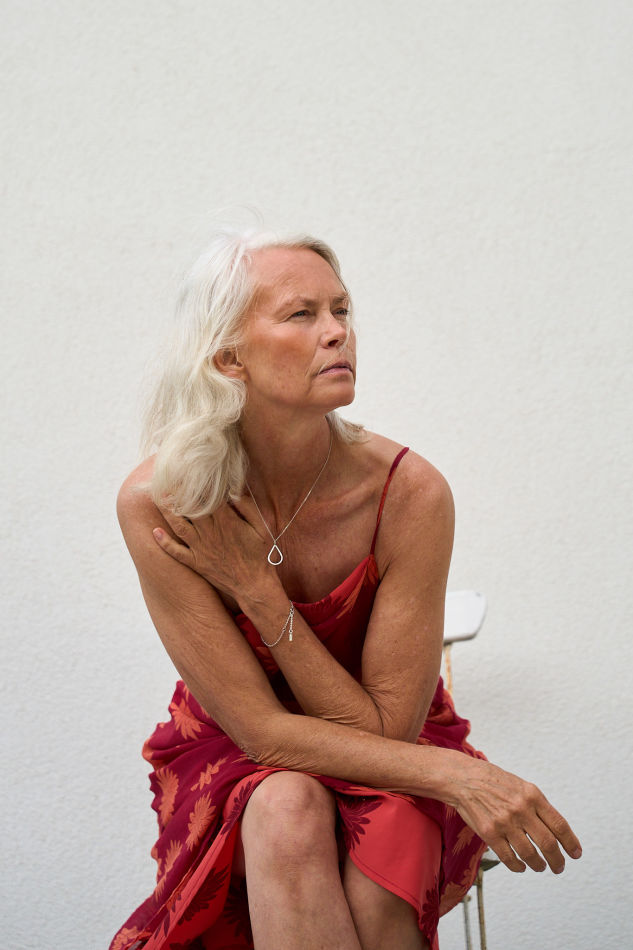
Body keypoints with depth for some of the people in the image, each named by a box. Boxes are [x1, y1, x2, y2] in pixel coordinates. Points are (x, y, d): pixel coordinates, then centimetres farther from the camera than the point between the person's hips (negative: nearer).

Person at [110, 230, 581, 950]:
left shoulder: (409, 493, -22)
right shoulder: (156, 503, -21)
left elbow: (387, 727, -18)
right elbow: (262, 729, -21)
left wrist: (259, 593, -26)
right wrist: (458, 773, -31)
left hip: (390, 772, 0)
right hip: (234, 766, 0)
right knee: (290, 810, -35)